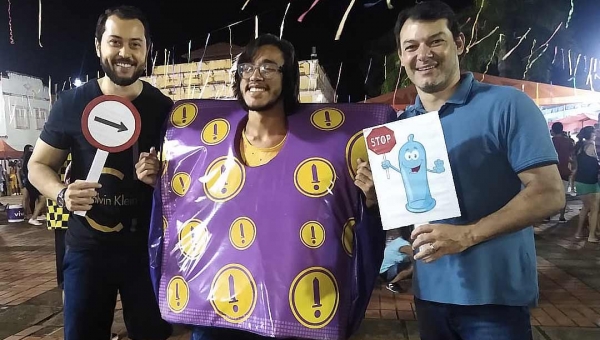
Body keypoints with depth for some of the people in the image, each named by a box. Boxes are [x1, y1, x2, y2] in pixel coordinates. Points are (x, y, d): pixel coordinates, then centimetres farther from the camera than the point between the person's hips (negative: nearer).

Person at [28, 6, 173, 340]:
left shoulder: (164, 108, -3)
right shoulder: (72, 103, -3)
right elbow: (38, 165, 5)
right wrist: (62, 193, -16)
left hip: (148, 246, 0)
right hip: (87, 247, 1)